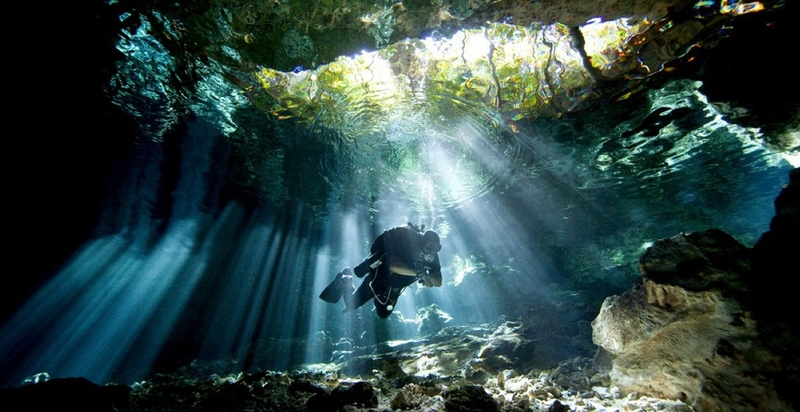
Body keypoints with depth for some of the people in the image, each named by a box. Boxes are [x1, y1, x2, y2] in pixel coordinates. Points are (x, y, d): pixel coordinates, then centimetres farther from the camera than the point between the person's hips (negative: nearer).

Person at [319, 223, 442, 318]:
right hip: (381, 275, -6)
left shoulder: (432, 255, -15)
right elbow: (393, 265, -46)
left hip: (395, 286, 6)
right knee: (352, 304, 1)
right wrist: (418, 273, -46)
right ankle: (346, 278, 26)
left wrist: (426, 276, -35)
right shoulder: (407, 241, -33)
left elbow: (438, 282, -15)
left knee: (383, 313, 17)